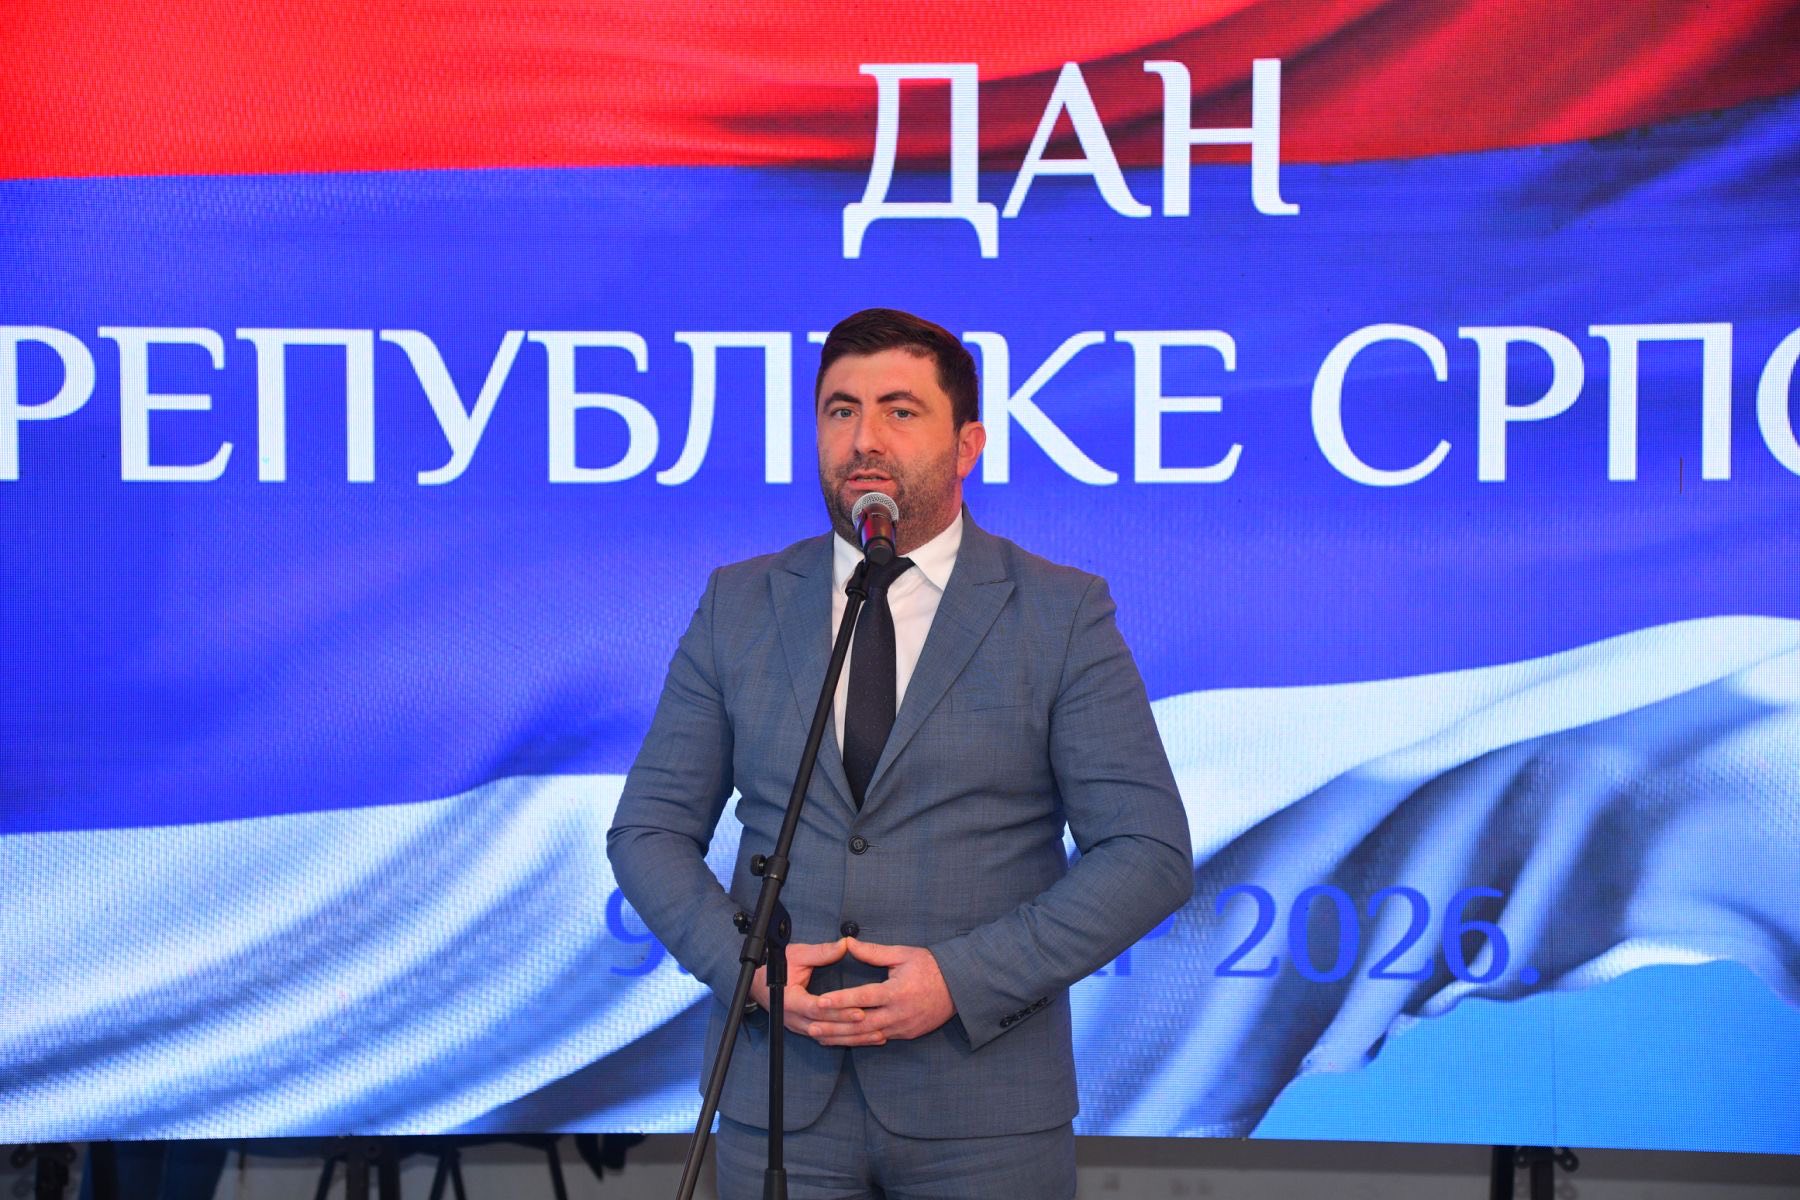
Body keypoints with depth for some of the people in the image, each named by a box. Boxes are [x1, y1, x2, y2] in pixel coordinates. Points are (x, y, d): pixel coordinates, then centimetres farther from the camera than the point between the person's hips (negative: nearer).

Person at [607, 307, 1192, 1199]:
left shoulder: (1063, 615, -1)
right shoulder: (738, 606, 7)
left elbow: (1149, 853, -5)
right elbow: (649, 830, 8)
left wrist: (963, 979, -15)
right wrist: (745, 961, -10)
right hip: (779, 1098, 2)